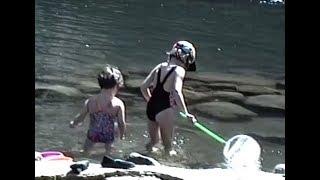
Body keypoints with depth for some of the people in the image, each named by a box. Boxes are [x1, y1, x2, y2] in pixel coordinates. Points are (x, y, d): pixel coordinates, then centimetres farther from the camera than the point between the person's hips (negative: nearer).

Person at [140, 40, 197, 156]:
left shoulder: (160, 67, 8)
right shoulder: (179, 70, -10)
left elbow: (143, 86, 9)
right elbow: (176, 91, -26)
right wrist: (186, 113, -26)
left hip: (151, 108, 6)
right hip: (165, 111, -6)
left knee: (154, 140, 27)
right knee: (168, 145, 11)